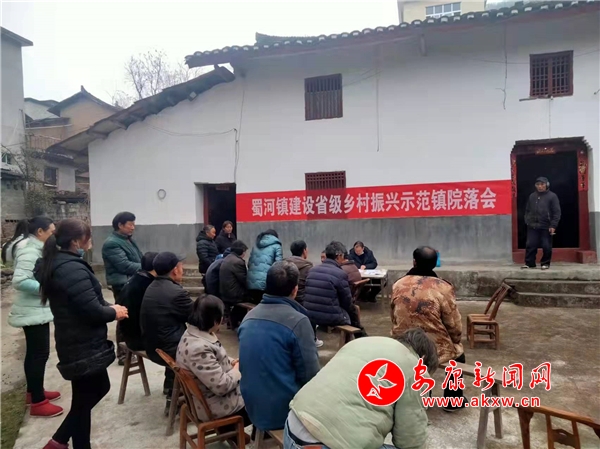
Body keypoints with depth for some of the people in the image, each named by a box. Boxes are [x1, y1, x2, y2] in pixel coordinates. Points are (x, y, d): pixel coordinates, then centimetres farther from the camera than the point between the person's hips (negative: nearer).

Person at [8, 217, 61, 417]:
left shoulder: (35, 248, 11)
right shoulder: (30, 251, -21)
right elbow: (19, 281, -29)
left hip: (36, 309, 10)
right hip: (33, 311, -10)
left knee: (34, 352, 19)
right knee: (40, 353, -4)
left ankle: (34, 391, 32)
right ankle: (37, 403, 5)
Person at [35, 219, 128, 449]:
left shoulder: (54, 264, 8)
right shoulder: (73, 269, -25)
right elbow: (92, 311, -28)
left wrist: (107, 307, 6)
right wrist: (114, 313, -9)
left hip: (75, 343, 10)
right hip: (84, 346, -10)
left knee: (100, 387, 22)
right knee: (84, 399, 6)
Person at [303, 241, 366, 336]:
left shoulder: (312, 270, 3)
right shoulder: (340, 273, -14)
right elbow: (347, 301, -6)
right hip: (330, 317, -6)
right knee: (353, 309, 22)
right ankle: (360, 336, 41)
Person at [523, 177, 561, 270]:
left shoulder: (552, 196, -1)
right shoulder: (532, 196, 11)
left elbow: (557, 212, -5)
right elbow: (527, 210, 17)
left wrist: (553, 225, -11)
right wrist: (527, 221, 5)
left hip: (546, 227, -3)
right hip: (532, 226, 3)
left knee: (546, 246, 3)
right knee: (530, 245, 0)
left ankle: (545, 263, 17)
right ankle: (529, 263, 9)